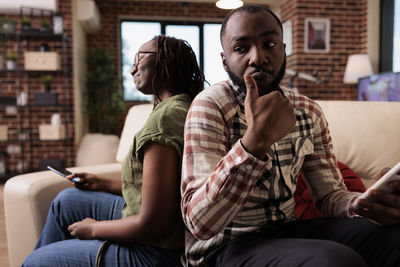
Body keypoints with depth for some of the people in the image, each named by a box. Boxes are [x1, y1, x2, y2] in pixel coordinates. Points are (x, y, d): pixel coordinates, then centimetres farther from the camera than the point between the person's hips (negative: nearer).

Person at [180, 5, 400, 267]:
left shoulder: (309, 111, 3)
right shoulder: (210, 106, -16)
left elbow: (330, 194, 6)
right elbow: (200, 224, -24)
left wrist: (366, 204, -18)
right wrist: (257, 139, -36)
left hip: (288, 229, 6)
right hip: (228, 244, -5)